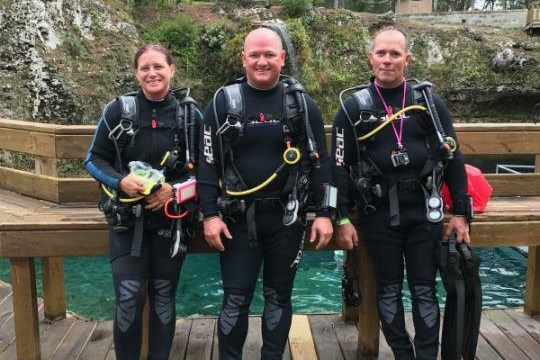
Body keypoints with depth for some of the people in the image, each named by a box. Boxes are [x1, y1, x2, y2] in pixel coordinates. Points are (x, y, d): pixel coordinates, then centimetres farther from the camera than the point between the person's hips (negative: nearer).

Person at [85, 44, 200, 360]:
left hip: (171, 219, 1)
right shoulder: (118, 110, -2)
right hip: (127, 219, -1)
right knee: (129, 299, -5)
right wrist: (120, 181, -17)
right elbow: (94, 160, 3)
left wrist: (175, 189, -14)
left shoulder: (190, 113, -1)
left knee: (163, 297, 11)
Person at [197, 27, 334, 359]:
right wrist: (210, 215, -7)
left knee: (279, 295, 12)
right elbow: (208, 163, -1)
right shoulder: (224, 101, 0)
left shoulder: (301, 103, 1)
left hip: (286, 217, 1)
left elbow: (320, 161, 3)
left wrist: (324, 213, -3)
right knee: (236, 298, 5)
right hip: (238, 217, 0)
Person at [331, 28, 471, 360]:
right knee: (389, 288, 10)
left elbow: (452, 157, 5)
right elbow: (340, 166, 0)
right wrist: (343, 219, -4)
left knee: (424, 289, 7)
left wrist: (461, 212, 3)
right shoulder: (354, 106, -1)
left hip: (424, 211, 1)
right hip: (378, 213, 0)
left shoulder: (428, 100, 2)